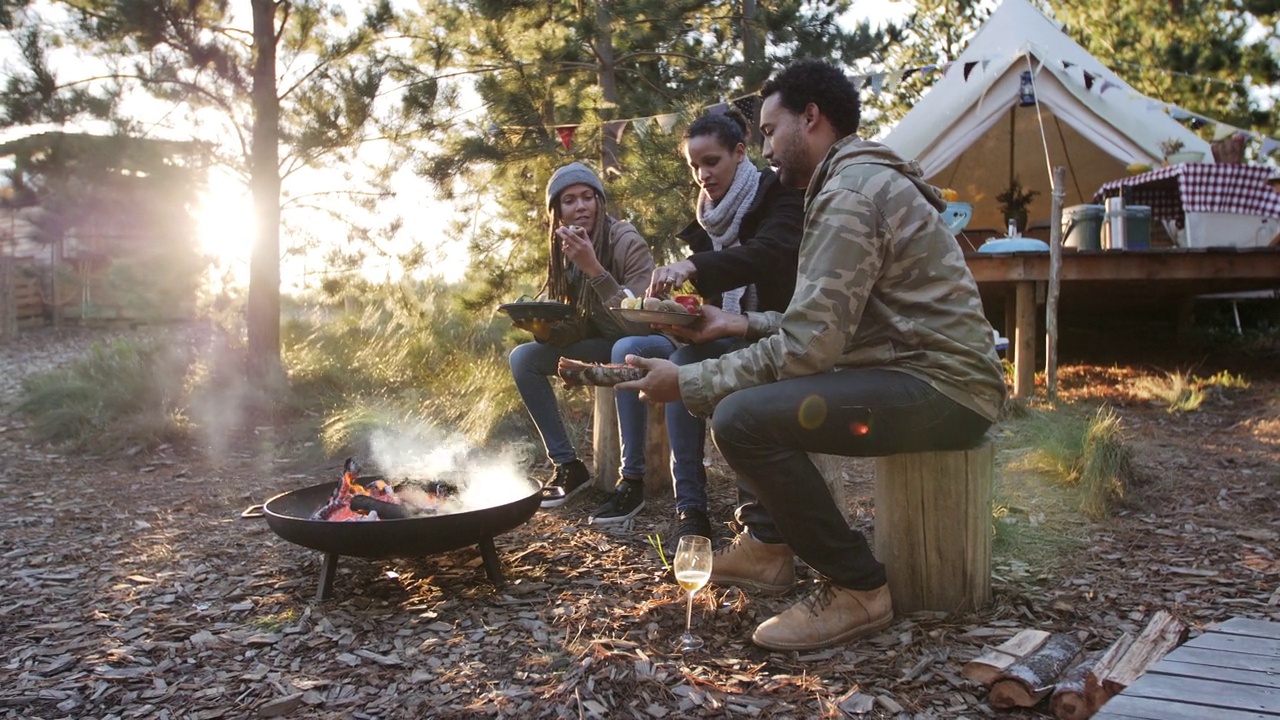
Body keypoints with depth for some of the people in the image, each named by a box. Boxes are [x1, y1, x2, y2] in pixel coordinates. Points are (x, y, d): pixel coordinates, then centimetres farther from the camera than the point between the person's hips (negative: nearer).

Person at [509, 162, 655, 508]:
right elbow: (580, 327, -2)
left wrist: (593, 267, -37)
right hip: (606, 343, 7)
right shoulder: (566, 251, -3)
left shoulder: (627, 242, -22)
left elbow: (639, 324, -31)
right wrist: (544, 329, -23)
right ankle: (568, 465, -4)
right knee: (523, 357, -7)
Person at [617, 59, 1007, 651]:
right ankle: (770, 544, 17)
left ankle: (856, 590, -11)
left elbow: (809, 347, -23)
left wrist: (686, 382, -15)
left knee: (743, 417, -26)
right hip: (914, 367, 11)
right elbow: (831, 323, 18)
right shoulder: (864, 180, 18)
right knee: (742, 382, 17)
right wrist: (744, 324, 13)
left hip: (942, 389, -11)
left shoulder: (848, 193, -16)